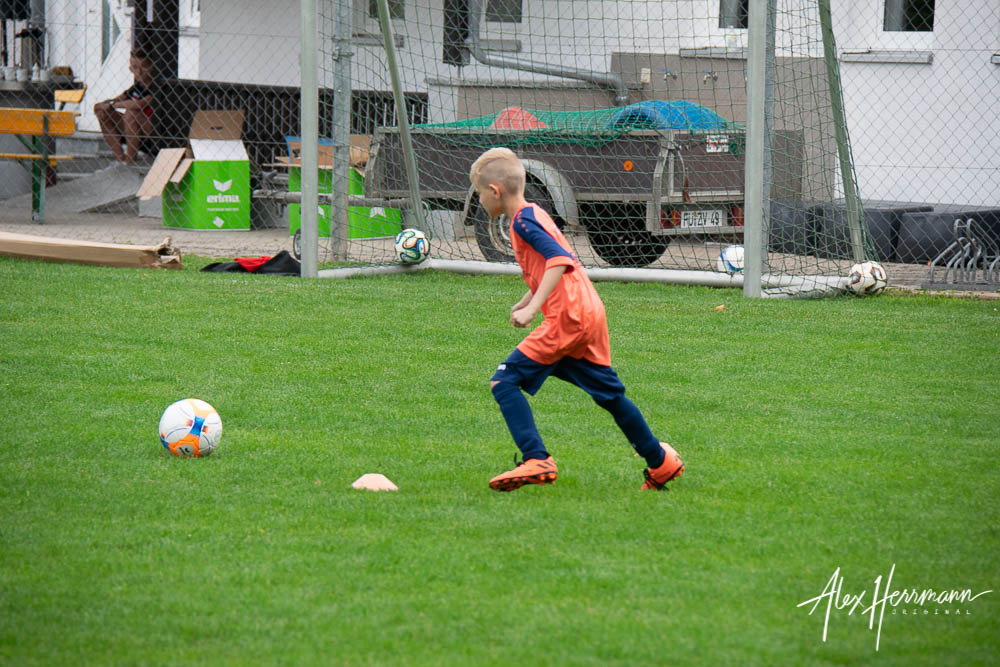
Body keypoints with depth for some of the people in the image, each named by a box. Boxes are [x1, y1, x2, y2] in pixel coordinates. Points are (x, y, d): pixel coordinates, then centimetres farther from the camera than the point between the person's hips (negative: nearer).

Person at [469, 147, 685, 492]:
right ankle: (661, 462, 31)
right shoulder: (534, 213, 20)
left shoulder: (523, 220, -10)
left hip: (568, 318, -10)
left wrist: (531, 309, -28)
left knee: (504, 382, -11)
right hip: (591, 312, 10)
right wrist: (523, 303, 34)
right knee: (609, 395, 21)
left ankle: (536, 461, -20)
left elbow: (560, 261, -23)